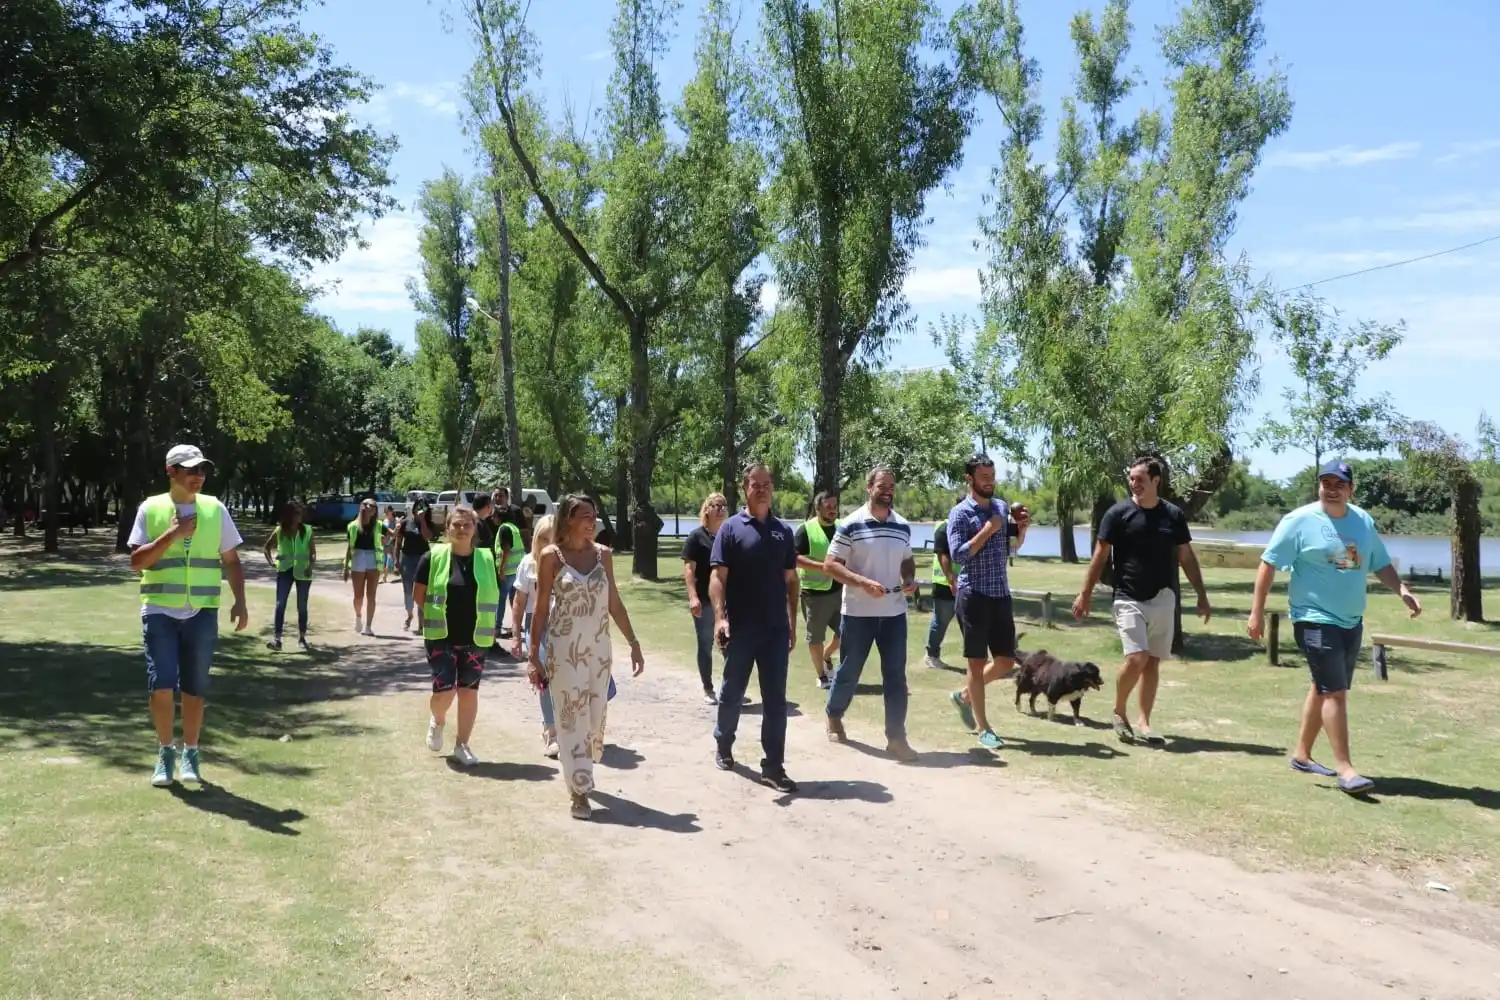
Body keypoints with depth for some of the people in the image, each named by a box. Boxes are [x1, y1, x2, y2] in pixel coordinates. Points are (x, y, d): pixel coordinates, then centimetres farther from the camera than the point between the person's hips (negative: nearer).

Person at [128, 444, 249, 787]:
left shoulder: (215, 509, 3)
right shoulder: (150, 509, 0)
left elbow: (231, 560, 8)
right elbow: (136, 562, -5)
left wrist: (240, 602, -1)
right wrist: (172, 534, -16)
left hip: (201, 613, 1)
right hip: (160, 611, -1)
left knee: (195, 689, 6)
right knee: (161, 686, -6)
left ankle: (190, 753, 22)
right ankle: (165, 751, 15)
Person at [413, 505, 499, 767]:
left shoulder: (486, 559, 2)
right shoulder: (433, 557, -5)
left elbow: (492, 596, 10)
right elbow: (418, 593, 0)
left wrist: (481, 622, 3)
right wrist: (435, 617, 2)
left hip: (475, 638, 2)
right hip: (441, 636, -2)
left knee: (469, 691, 6)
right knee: (444, 691, -8)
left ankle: (461, 745, 18)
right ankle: (437, 721, 27)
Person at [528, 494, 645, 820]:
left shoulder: (603, 554, 4)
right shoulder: (551, 556, -6)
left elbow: (614, 603, 9)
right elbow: (542, 609, -3)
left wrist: (633, 643, 6)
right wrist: (533, 656, -5)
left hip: (599, 648, 4)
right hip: (564, 649, -4)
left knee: (596, 716, 10)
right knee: (572, 718, -2)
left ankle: (580, 774, 32)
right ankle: (579, 791, 3)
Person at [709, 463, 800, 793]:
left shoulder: (783, 530, 8)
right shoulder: (731, 528, -3)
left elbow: (791, 580, 12)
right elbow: (718, 577, -9)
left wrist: (792, 623, 9)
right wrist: (719, 617, -21)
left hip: (775, 629, 3)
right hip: (740, 629, -3)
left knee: (775, 699, 3)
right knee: (732, 692, 12)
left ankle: (773, 766, 8)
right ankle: (723, 744, 35)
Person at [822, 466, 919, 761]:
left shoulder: (903, 526, 7)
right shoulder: (850, 524, -9)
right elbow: (829, 565, -11)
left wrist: (910, 580, -2)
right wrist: (863, 582, -22)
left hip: (894, 613, 4)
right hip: (858, 613, -4)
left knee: (895, 676, 2)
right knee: (849, 670, 11)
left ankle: (896, 737, 8)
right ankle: (834, 717, 35)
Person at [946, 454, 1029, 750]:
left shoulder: (1002, 507, 10)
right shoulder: (960, 513, -8)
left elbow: (1013, 546, 21)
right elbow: (957, 554, -17)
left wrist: (1022, 528, 1)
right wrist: (988, 530, -19)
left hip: (1001, 595, 6)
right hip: (974, 596, -6)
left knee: (1006, 662, 11)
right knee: (977, 662, 2)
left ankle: (964, 696, 31)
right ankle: (983, 728, 10)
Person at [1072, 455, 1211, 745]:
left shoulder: (1174, 515, 3)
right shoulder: (1118, 513, -5)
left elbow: (1186, 558, 10)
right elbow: (1100, 556, -2)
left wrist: (1201, 596, 8)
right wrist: (1085, 594, -6)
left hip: (1164, 600, 3)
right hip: (1129, 599, -3)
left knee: (1152, 662, 6)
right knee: (1136, 658, -14)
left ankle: (1143, 722, 14)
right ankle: (1119, 712, 9)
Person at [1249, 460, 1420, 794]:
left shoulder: (1364, 522, 7)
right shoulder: (1300, 521, -11)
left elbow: (1381, 564, 17)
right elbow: (1269, 564, -10)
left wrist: (1403, 590, -2)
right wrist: (1257, 612, -14)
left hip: (1352, 621, 7)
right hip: (1316, 620, -7)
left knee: (1324, 689, 15)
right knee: (1335, 692, -11)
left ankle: (1302, 754, 27)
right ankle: (1344, 768, -7)